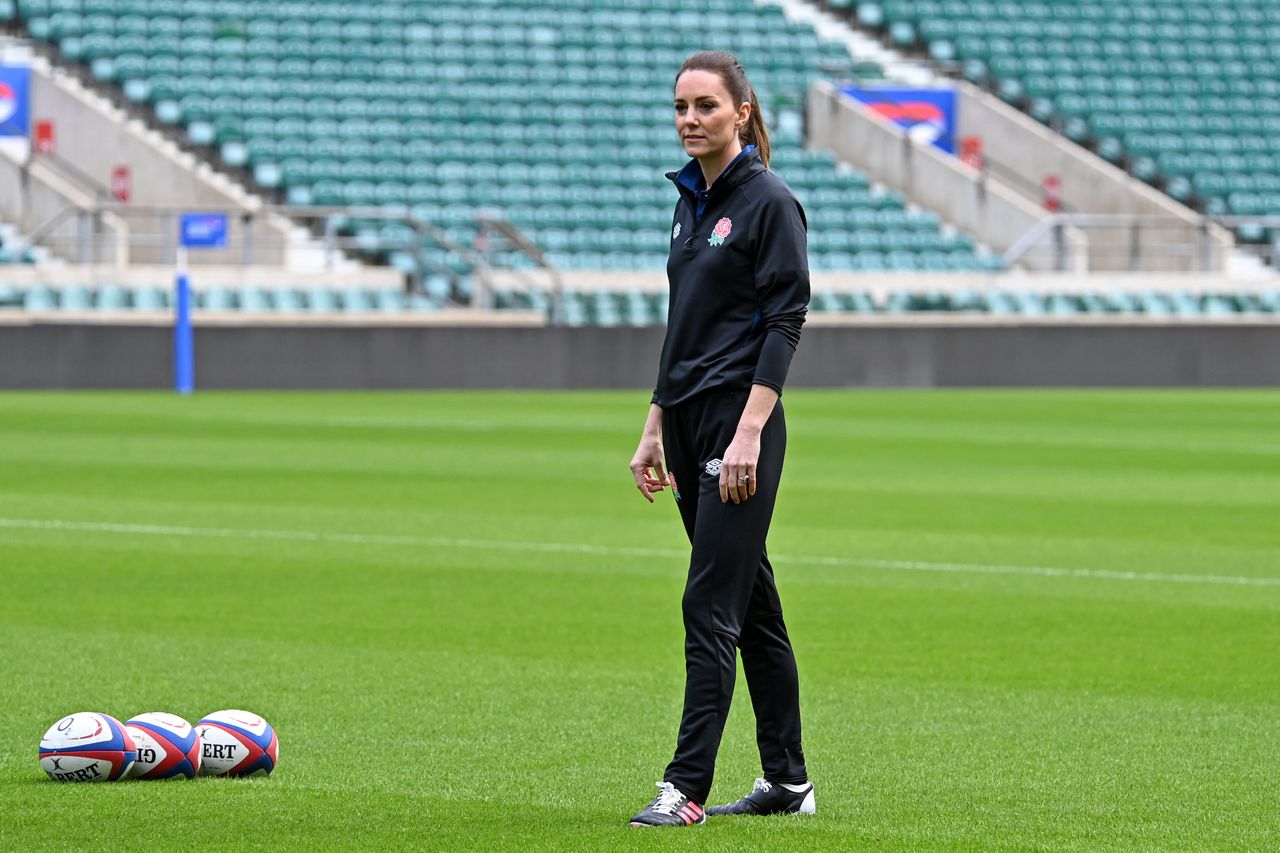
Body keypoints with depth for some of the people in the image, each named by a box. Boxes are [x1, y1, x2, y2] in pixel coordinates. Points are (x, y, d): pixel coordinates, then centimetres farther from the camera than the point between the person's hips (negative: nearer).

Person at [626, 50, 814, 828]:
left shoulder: (770, 202, -9)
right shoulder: (693, 202, 15)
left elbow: (786, 321, -15)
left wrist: (749, 433, -21)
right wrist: (656, 429, 18)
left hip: (740, 424, -8)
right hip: (689, 426, 8)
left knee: (711, 604, -10)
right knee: (752, 603, 11)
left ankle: (688, 787, -11)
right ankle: (788, 780, 16)